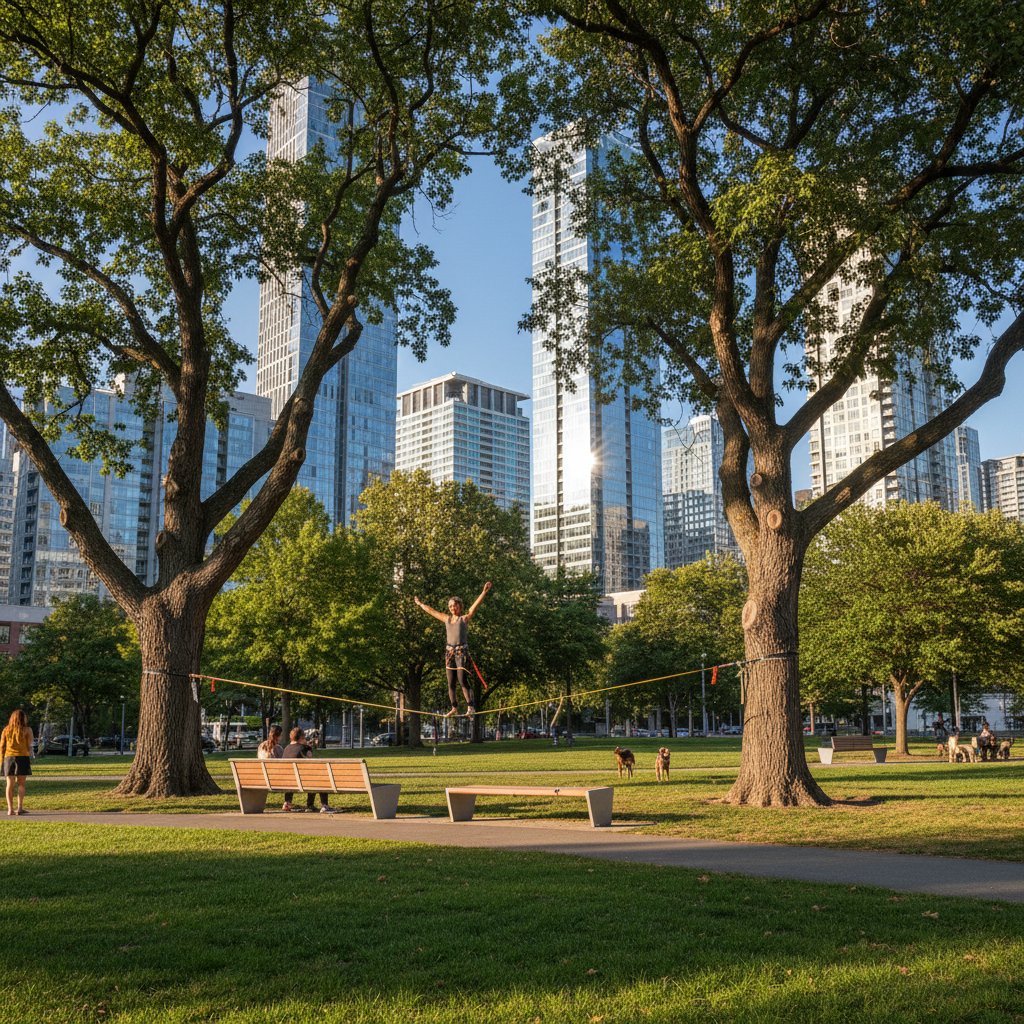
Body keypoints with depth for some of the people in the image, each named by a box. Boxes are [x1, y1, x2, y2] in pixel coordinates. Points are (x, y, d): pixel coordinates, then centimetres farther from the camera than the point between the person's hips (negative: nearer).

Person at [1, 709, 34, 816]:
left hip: (9, 758, 3)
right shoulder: (27, 730, 0)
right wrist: (30, 759, 4)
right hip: (22, 757, -3)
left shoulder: (6, 730, 9)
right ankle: (20, 808, -4)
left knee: (10, 784, 4)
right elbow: (29, 746, -2)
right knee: (21, 783, 4)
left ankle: (10, 809, -3)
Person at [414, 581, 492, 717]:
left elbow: (475, 606, -9)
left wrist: (484, 593, -19)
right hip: (449, 652, 5)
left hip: (462, 651, -5)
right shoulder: (447, 619, 15)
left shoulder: (465, 618, 2)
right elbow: (431, 611, 26)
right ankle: (454, 708, 11)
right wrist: (420, 604, 35)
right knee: (451, 683, 5)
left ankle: (471, 707, -12)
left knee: (463, 680, -13)